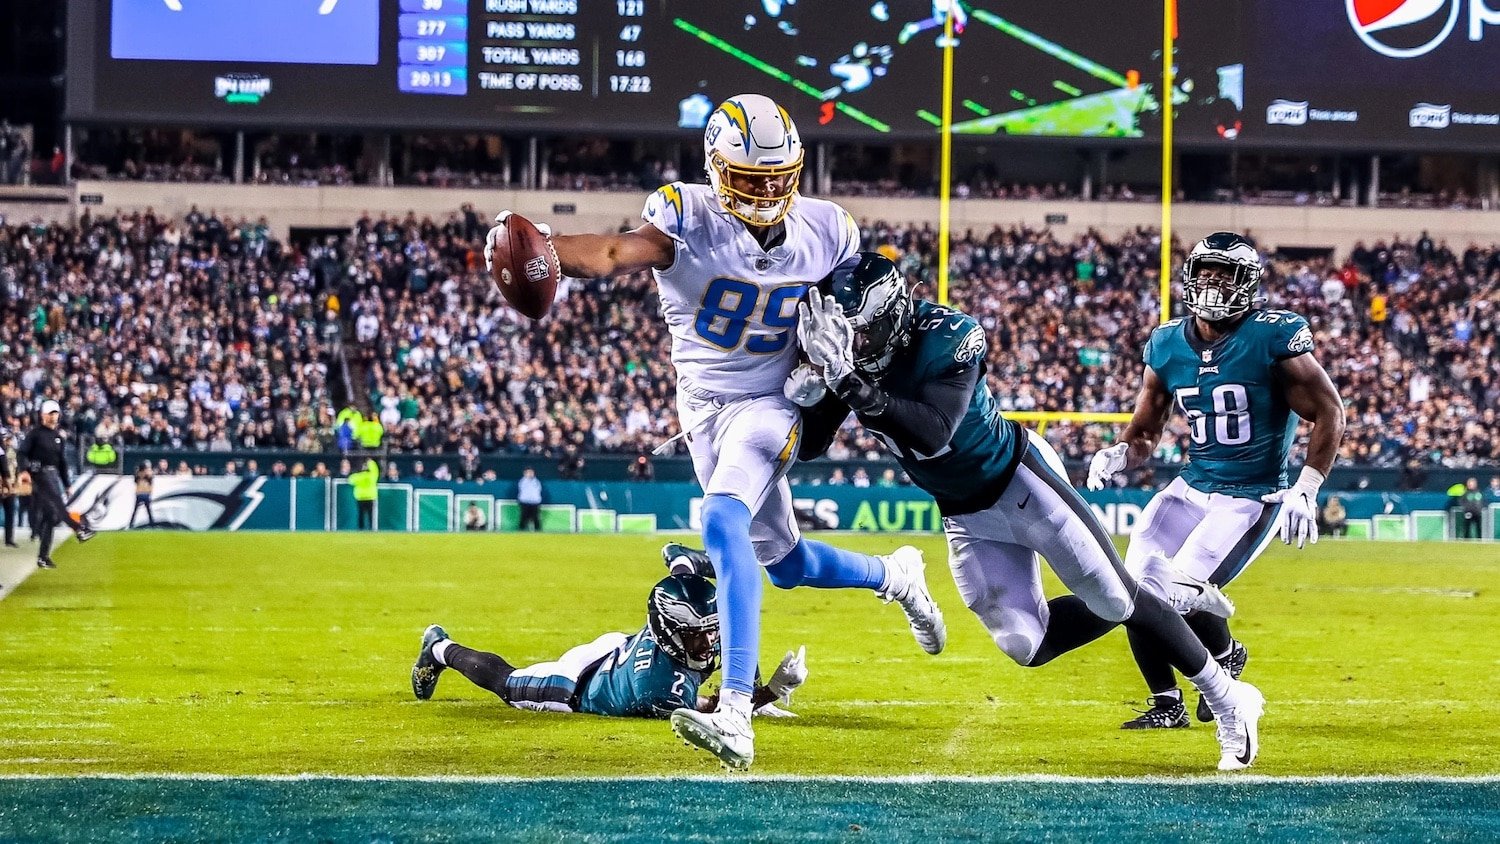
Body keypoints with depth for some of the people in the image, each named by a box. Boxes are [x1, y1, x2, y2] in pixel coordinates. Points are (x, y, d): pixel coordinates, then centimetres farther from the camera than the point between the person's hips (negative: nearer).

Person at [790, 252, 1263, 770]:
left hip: (1019, 481, -6)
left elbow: (934, 435, -40)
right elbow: (810, 447, -6)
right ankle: (1174, 596, 22)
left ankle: (1228, 701, 12)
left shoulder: (944, 338, -28)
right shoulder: (844, 356, -10)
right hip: (965, 514, 6)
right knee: (1026, 646, 0)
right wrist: (811, 392, -28)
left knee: (1120, 602, -5)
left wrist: (852, 383, -48)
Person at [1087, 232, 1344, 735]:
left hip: (1253, 499, -6)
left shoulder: (1273, 338, -15)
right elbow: (1144, 433, 11)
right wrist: (1119, 456, -13)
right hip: (1192, 488, 6)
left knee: (1178, 595, -17)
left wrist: (1305, 490, -18)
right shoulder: (1167, 346, 2)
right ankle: (1166, 704, 14)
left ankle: (1226, 657, 17)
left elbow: (1329, 414, -10)